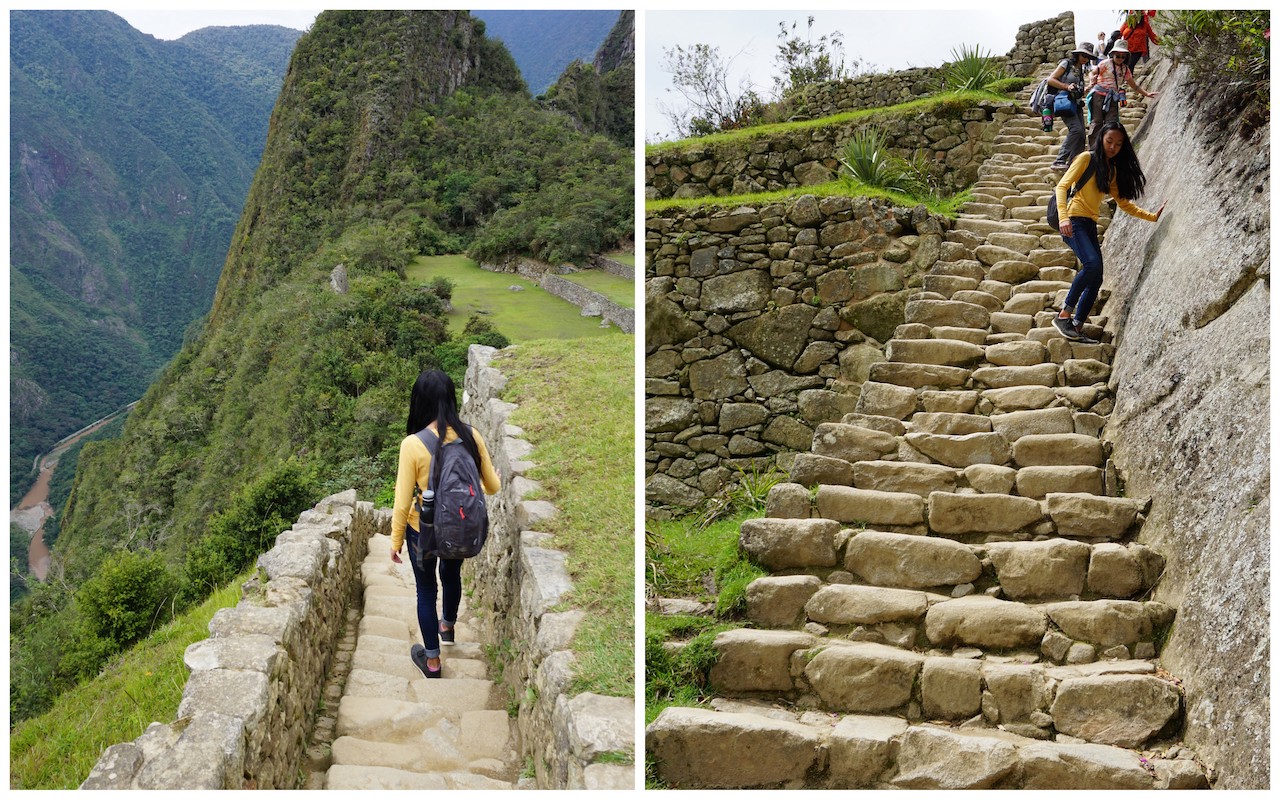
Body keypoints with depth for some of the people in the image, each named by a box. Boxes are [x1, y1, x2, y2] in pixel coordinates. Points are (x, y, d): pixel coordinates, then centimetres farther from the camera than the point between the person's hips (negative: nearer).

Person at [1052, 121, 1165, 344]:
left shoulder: (1112, 170, 18)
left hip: (1090, 225, 8)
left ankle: (1077, 327, 1)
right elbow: (1062, 185, -12)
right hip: (1074, 221, -8)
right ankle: (1064, 315, -21)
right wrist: (1063, 217, -27)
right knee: (1092, 263, -28)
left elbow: (1123, 203, 22)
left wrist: (1152, 216, 14)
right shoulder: (1087, 158, -3)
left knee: (1096, 279, 0)